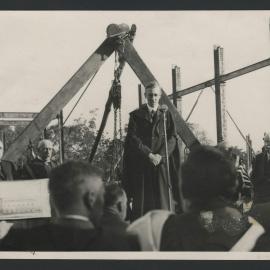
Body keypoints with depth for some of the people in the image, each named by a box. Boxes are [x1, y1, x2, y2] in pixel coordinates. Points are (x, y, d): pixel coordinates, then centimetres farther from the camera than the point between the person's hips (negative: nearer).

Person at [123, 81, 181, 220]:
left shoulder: (167, 115, 11)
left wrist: (160, 155, -12)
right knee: (141, 203, -3)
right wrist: (149, 154, -13)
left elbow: (173, 138, 3)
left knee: (163, 201, -3)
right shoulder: (136, 115, 7)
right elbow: (133, 138, -2)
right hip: (141, 165, -1)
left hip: (162, 163, 1)